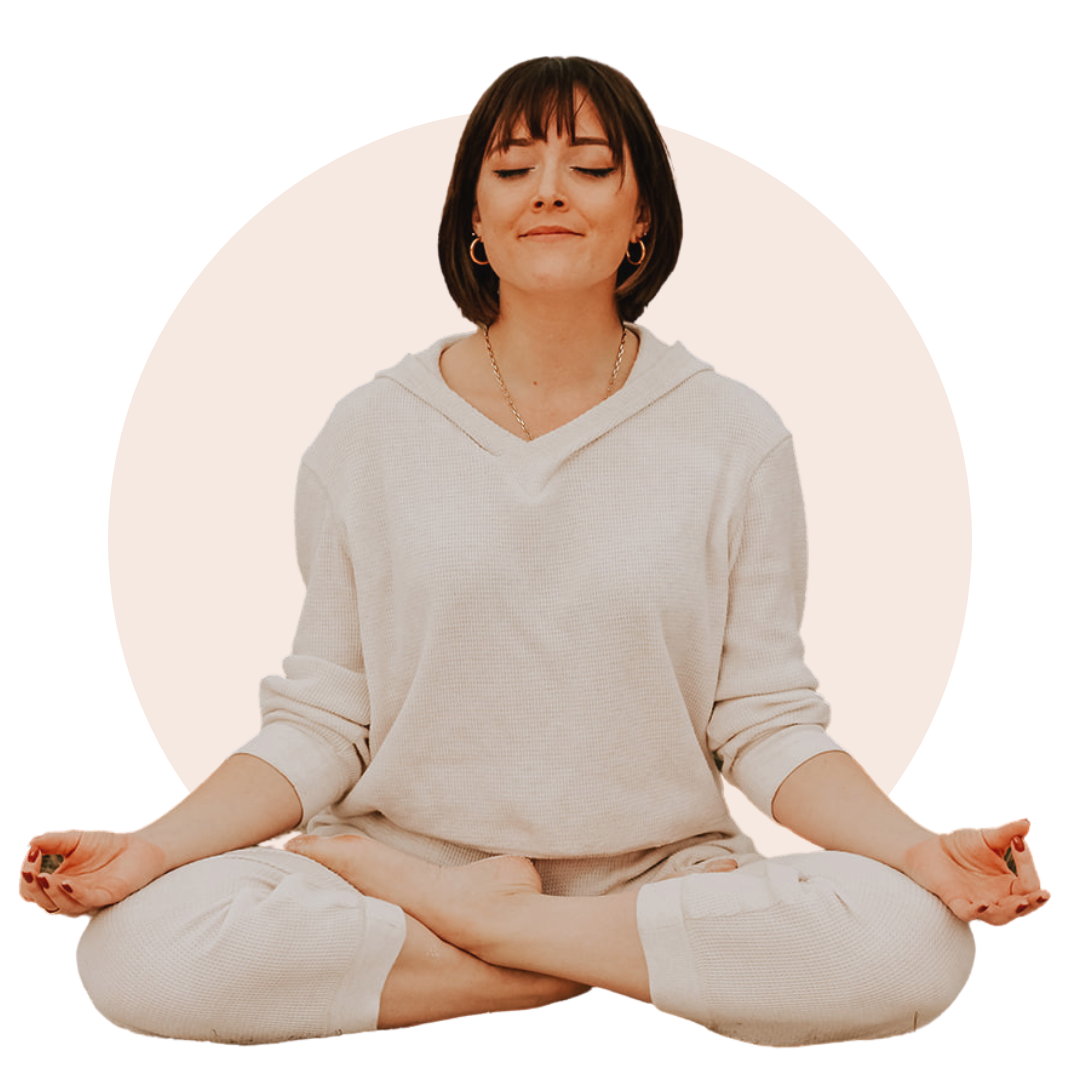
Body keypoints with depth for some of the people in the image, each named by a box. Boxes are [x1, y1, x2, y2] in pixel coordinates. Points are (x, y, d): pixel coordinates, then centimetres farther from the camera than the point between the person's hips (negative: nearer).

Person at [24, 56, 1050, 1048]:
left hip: (664, 871, 0)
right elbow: (318, 722, 3)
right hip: (399, 853, 1)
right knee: (133, 949, -28)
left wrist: (917, 848, -17)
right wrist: (156, 844, -14)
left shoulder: (734, 439, 2)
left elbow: (765, 722, 1)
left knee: (912, 939, -31)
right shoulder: (367, 434, 3)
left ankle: (440, 909, -13)